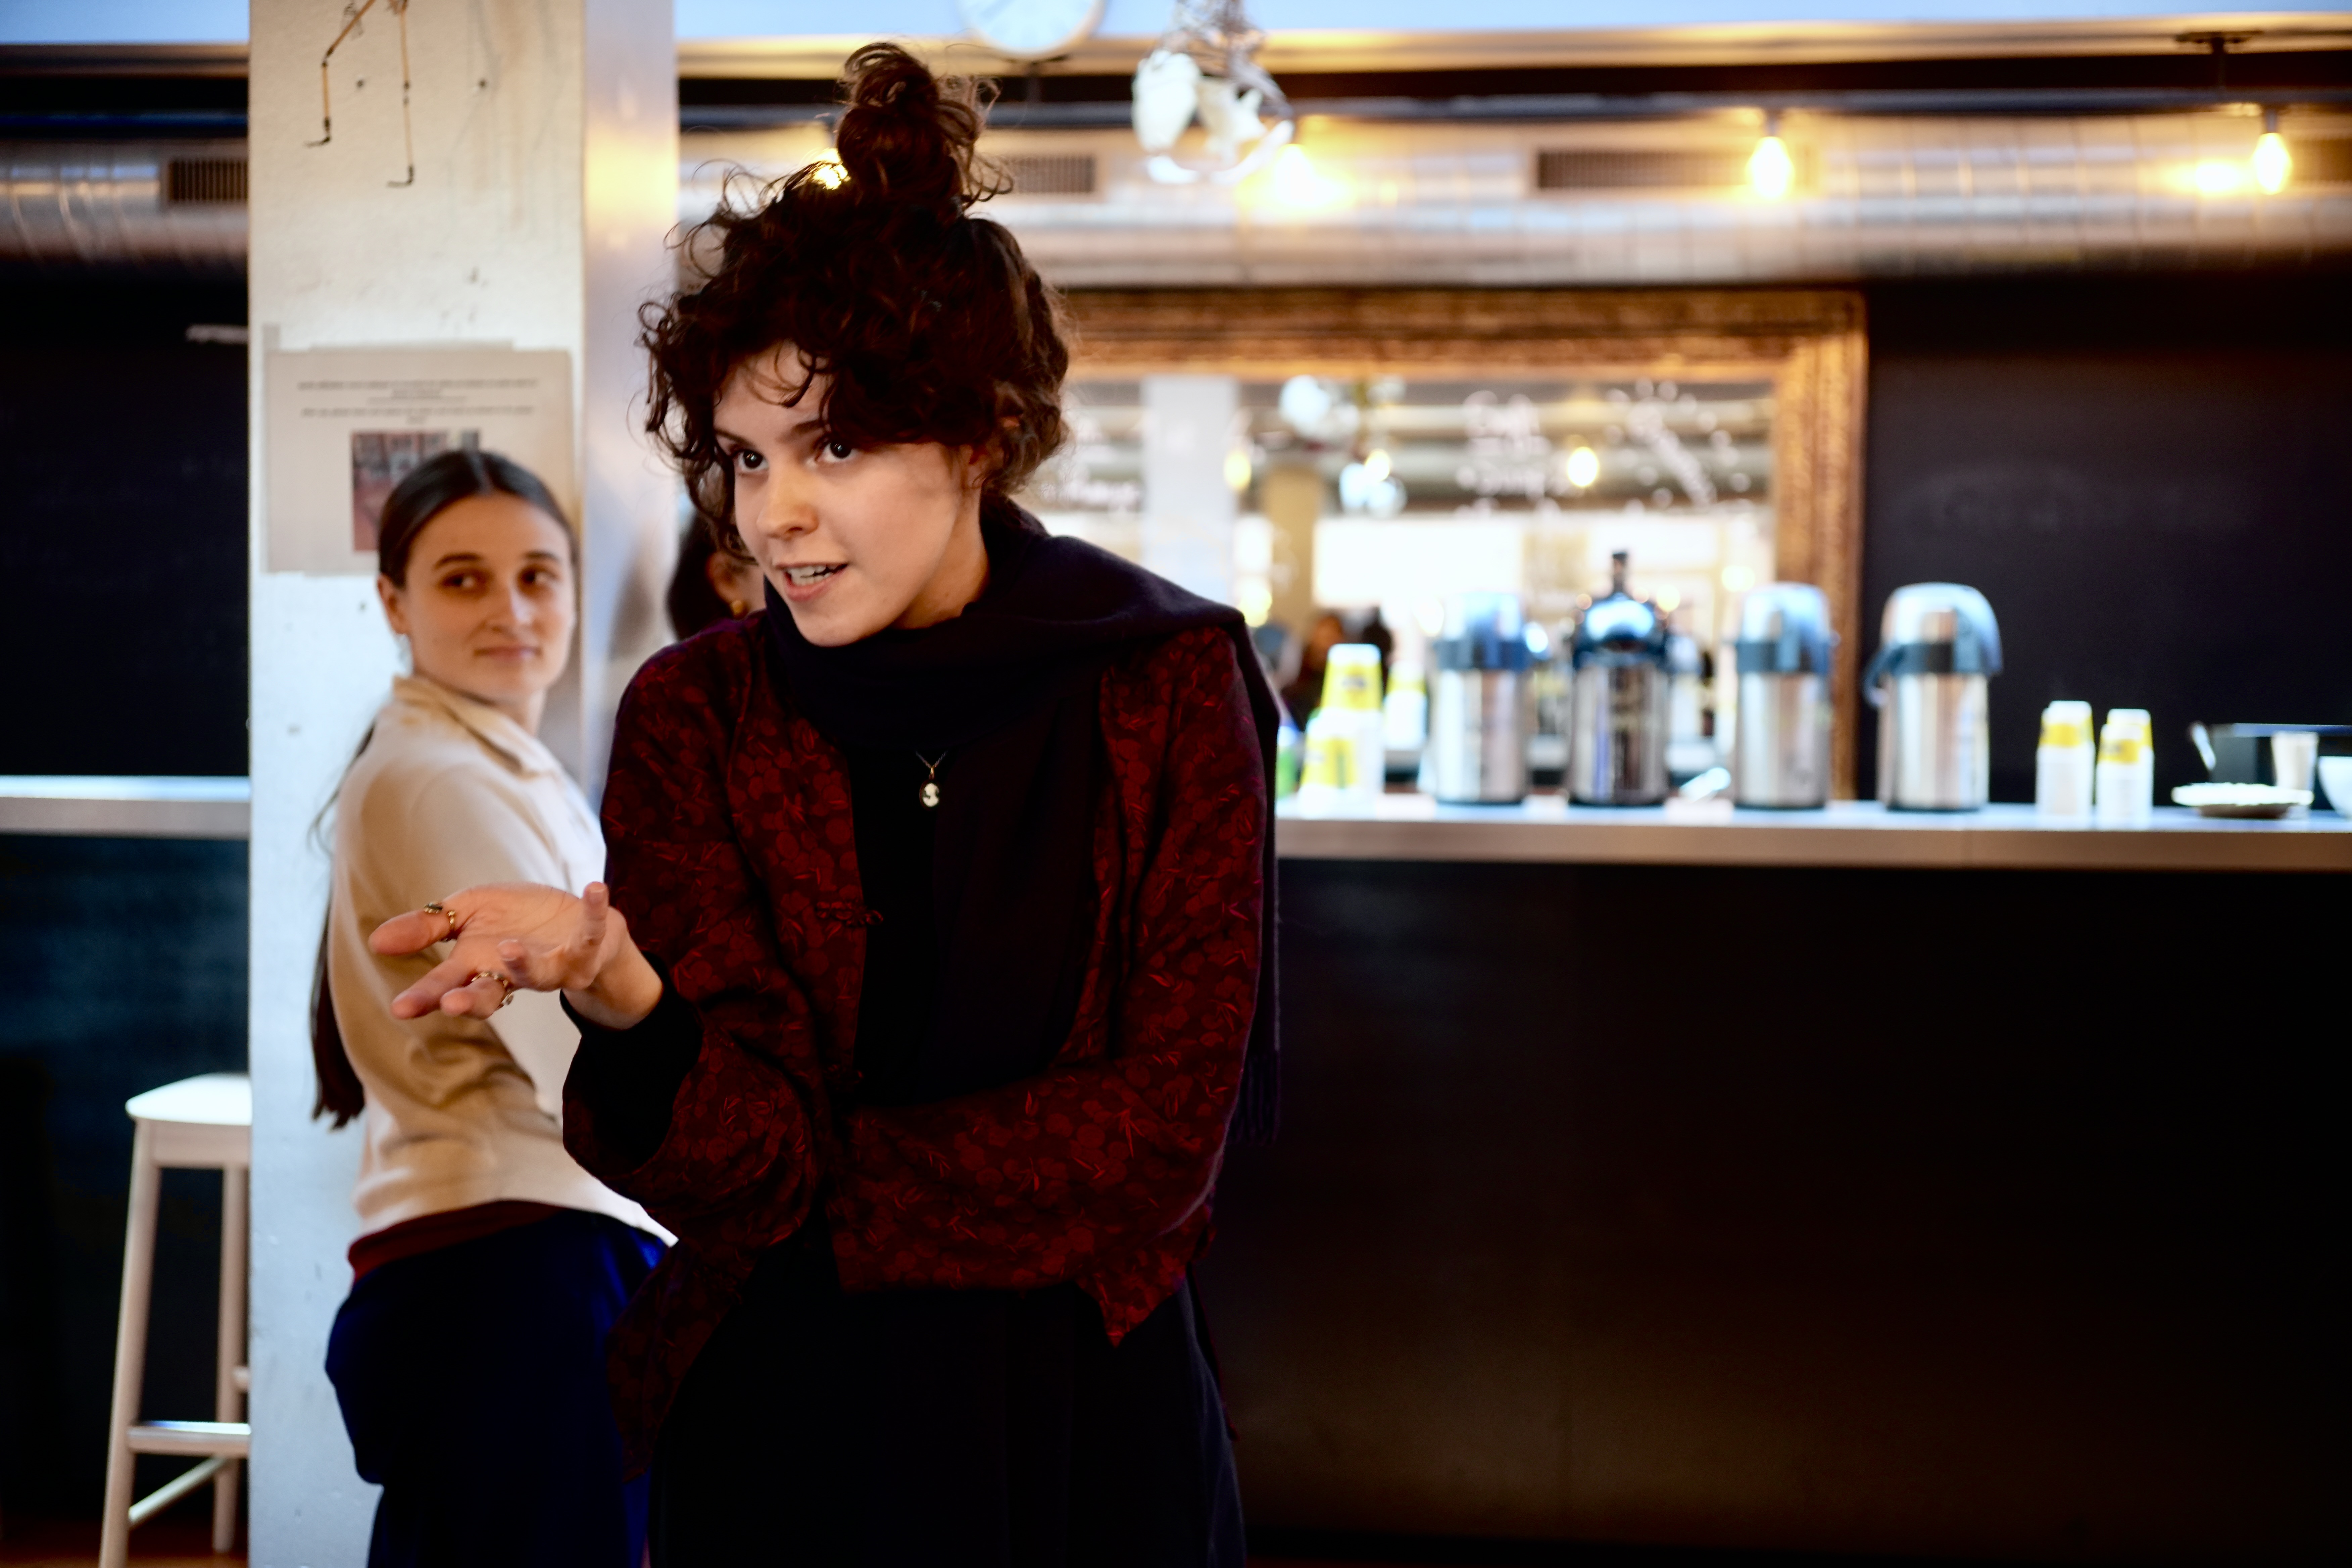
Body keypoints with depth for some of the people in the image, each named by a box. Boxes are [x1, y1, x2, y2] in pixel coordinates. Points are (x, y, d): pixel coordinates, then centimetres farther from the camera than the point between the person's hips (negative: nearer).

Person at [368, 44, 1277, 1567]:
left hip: (1086, 1413, -1)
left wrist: (823, 1185, -11)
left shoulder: (1169, 686, -7)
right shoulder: (697, 712, -4)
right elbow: (733, 1154, -13)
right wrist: (617, 983, -32)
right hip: (775, 1425, 1)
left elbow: (1159, 1129, -11)